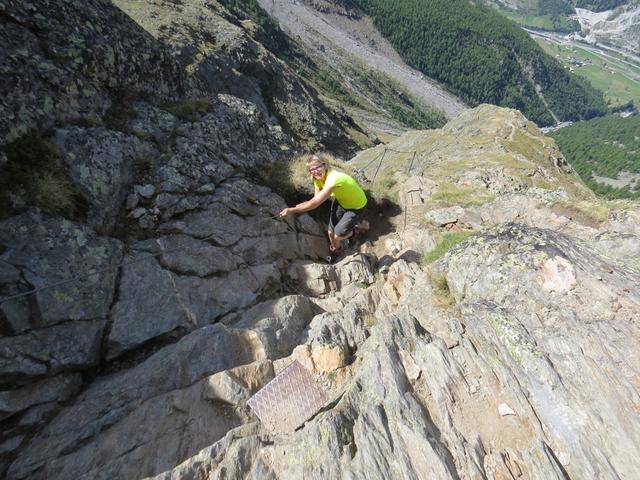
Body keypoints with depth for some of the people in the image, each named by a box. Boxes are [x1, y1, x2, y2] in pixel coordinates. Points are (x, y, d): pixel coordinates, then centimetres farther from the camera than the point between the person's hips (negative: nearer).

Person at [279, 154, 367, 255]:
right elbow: (316, 200, -11)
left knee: (338, 235, -6)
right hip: (340, 201, 7)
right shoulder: (318, 178, -13)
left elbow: (314, 203, -40)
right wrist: (297, 207, -27)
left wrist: (291, 210, -35)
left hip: (356, 206, -6)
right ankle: (335, 251, 38)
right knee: (330, 232, 8)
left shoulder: (333, 179, -40)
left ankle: (350, 232, 28)